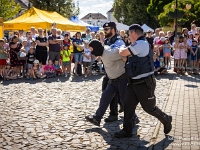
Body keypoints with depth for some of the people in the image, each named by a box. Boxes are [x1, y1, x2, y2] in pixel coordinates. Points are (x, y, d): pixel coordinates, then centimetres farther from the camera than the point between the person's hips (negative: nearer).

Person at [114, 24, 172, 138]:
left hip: (144, 83, -10)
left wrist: (121, 48, 1)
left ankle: (167, 120, 28)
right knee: (128, 105, 7)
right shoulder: (140, 44, 16)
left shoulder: (141, 44, -18)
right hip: (134, 82, 10)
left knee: (149, 107, 4)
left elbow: (123, 53, -19)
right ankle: (127, 130, 15)